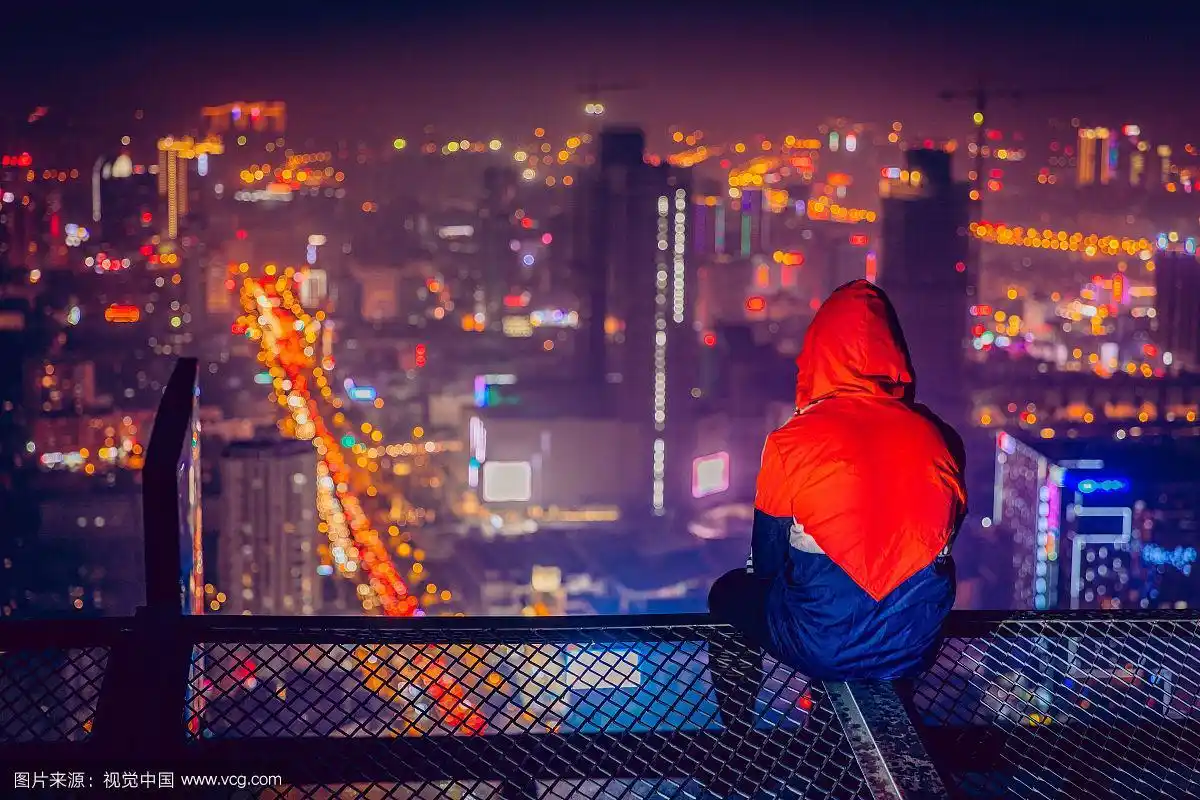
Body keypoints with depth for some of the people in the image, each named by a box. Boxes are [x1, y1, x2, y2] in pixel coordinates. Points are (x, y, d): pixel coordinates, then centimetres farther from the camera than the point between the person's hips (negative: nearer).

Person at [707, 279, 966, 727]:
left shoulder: (792, 442, -13)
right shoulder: (933, 438, -4)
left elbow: (766, 562, -2)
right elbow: (942, 544, 8)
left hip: (823, 649, -4)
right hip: (914, 651, 4)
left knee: (728, 593, 26)